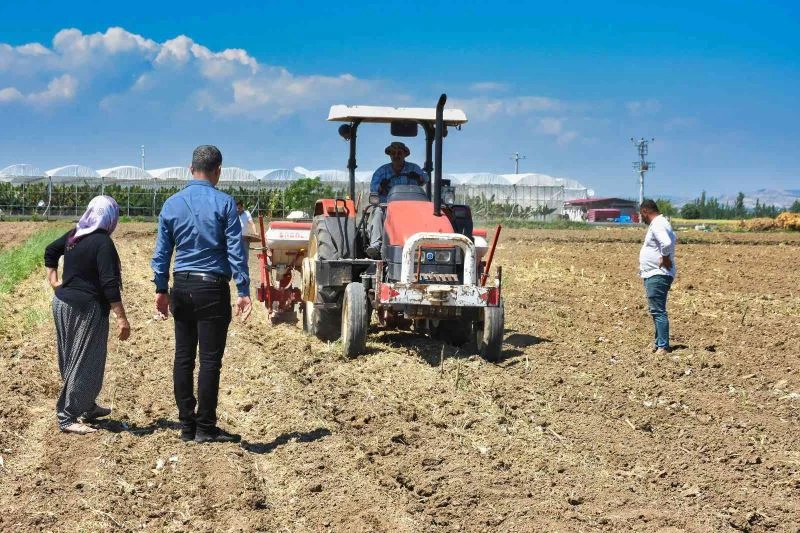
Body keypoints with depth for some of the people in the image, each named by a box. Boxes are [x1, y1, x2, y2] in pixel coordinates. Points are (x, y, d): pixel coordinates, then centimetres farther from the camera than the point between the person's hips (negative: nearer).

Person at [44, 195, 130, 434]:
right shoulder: (103, 242, -17)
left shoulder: (74, 234, 7)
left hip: (63, 303, 9)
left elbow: (50, 252, 22)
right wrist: (122, 318, -21)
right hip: (86, 309, -9)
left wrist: (54, 281, 21)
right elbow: (109, 284, -22)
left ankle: (87, 407, 32)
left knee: (71, 360, 17)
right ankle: (67, 418, -3)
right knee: (84, 363, -3)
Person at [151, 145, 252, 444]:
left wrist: (161, 290, 17)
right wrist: (243, 291, -6)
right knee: (210, 359, 0)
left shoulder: (172, 204, 6)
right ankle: (205, 428, 3)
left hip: (181, 288, 4)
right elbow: (236, 250, -9)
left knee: (183, 357, 10)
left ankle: (187, 425, 14)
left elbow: (161, 252, 10)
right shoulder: (223, 203, -7)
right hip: (212, 288, -4)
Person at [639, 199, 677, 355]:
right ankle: (659, 343, 26)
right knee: (656, 310, 18)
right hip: (653, 274, 11)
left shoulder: (657, 225, -17)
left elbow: (667, 243, -36)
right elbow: (672, 239, 35)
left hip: (658, 276, -11)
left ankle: (663, 347, -11)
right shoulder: (660, 223, 16)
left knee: (658, 311, -11)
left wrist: (665, 258, -20)